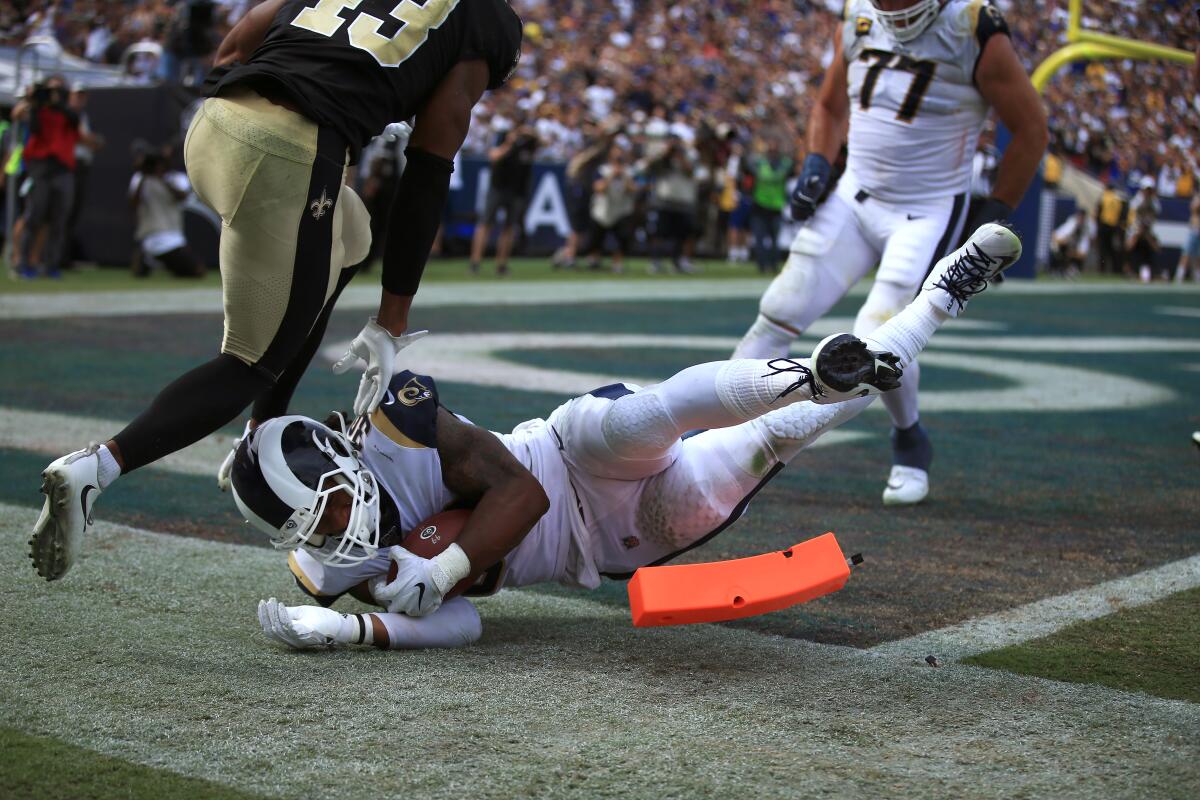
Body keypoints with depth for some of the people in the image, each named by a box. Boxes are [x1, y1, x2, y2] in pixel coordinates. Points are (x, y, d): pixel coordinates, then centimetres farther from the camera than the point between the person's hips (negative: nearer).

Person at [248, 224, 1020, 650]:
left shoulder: (397, 426, -23)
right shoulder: (327, 566, -9)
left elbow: (521, 489, -22)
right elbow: (459, 623, -16)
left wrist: (440, 571, -31)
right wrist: (354, 626, -32)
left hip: (586, 465, -3)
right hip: (607, 548, 3)